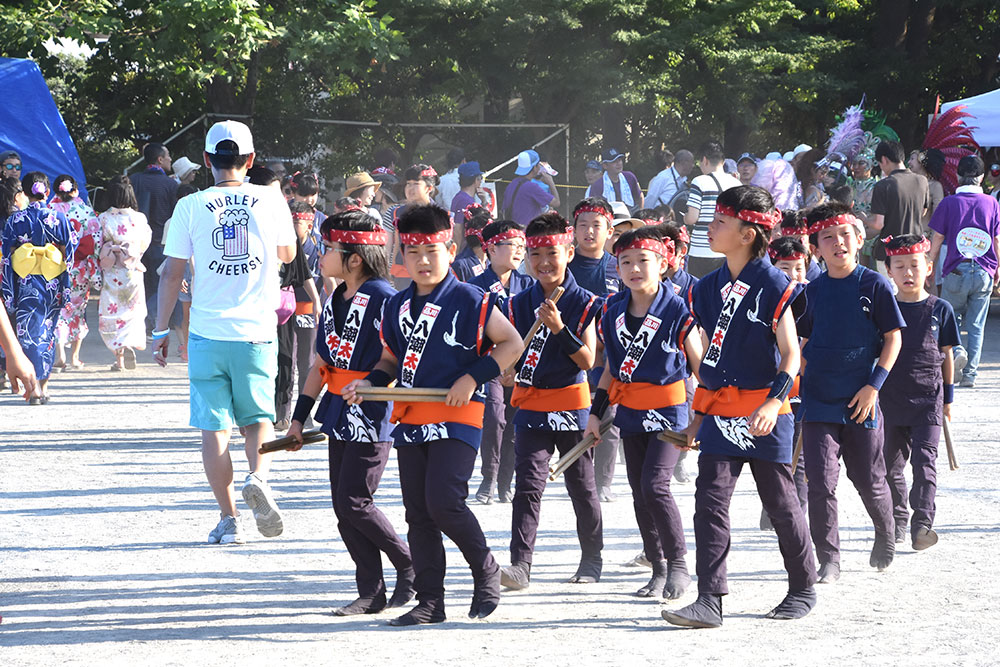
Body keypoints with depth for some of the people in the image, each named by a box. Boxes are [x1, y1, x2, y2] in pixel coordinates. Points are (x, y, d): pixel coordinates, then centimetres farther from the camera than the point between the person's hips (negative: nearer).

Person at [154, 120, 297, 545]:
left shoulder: (191, 207, -3)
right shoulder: (270, 200, 0)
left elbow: (171, 274, -1)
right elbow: (287, 254, 18)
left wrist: (162, 330, 8)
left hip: (207, 333, -1)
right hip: (256, 333, 1)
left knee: (214, 427, 5)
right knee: (258, 418, 16)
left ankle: (228, 520, 1)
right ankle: (258, 477, -13)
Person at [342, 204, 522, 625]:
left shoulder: (469, 300, -6)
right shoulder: (397, 306, 12)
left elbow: (512, 343, -6)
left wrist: (473, 377, -15)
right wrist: (369, 382, 4)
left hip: (457, 418, -6)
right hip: (410, 419, 6)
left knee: (444, 502, -18)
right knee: (417, 513, 6)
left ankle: (486, 572, 6)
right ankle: (430, 601, 11)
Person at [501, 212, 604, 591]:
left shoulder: (585, 304, -5)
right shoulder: (519, 304, 5)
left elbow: (587, 361, -12)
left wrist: (559, 329, -24)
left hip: (572, 406, -2)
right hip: (531, 406, 2)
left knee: (581, 485, 11)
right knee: (528, 484, -9)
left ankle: (592, 558, 26)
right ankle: (520, 563, -13)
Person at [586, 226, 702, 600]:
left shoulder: (677, 310, -11)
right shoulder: (613, 312, 5)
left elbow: (701, 364, -5)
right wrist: (596, 413, 13)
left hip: (668, 411, -6)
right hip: (629, 413, 6)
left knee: (654, 485, -18)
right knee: (639, 493, 8)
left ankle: (678, 564, -6)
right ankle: (658, 569, 17)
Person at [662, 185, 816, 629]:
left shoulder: (773, 286, -10)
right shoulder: (709, 288, 10)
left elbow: (790, 354, -11)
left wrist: (773, 403, -24)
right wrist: (699, 415, 17)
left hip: (764, 415, -5)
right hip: (720, 414, 6)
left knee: (781, 504, 6)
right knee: (709, 500, -6)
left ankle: (803, 588, 24)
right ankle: (710, 600, -8)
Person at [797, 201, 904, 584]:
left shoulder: (874, 285, -4)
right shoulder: (814, 291, 4)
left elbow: (893, 338, -3)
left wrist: (874, 385, -11)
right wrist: (803, 383, 7)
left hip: (861, 402, -2)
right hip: (819, 401, 2)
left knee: (869, 481, 10)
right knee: (821, 483, -7)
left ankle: (885, 537, 37)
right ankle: (828, 560, 2)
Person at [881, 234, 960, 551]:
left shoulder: (940, 309, 2)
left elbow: (946, 355, 8)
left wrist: (948, 396, 7)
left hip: (928, 400, -2)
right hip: (891, 400, 2)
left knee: (924, 462, -10)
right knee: (891, 465, 8)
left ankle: (922, 523, -14)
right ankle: (897, 521, 22)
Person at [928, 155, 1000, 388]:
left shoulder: (948, 203, -3)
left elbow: (936, 241, 1)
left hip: (956, 270, -1)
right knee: (976, 326, 8)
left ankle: (956, 350, -11)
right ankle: (970, 373, 4)